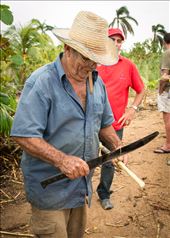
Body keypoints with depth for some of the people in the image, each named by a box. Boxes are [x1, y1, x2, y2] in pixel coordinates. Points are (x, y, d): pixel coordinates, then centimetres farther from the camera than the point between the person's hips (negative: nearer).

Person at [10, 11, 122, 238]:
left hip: (82, 184, 7)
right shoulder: (41, 82, -20)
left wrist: (117, 147, -4)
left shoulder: (96, 81, 4)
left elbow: (104, 124, 14)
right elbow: (23, 135, -24)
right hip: (49, 187, -7)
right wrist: (61, 160, -33)